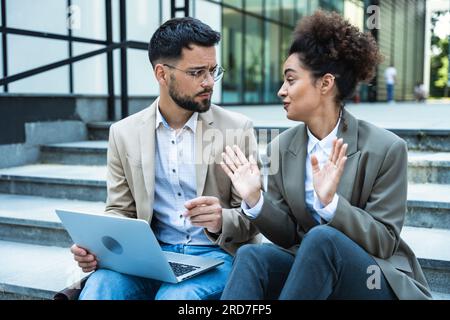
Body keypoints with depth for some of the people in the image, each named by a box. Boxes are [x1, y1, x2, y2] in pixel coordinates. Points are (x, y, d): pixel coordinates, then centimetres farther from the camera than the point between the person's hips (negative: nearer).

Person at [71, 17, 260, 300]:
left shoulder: (238, 128, -1)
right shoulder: (124, 133, 6)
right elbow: (120, 211, 10)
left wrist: (221, 221, -22)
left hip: (215, 254, -1)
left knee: (176, 296, -33)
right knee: (97, 290, -28)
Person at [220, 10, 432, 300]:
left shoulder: (385, 148, -13)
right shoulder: (282, 148, 1)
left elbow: (384, 242, -12)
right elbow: (287, 235, 5)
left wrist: (330, 202, -29)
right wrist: (255, 200, -15)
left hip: (374, 280, -3)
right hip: (309, 268, 4)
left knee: (321, 238, -35)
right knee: (251, 255, -28)